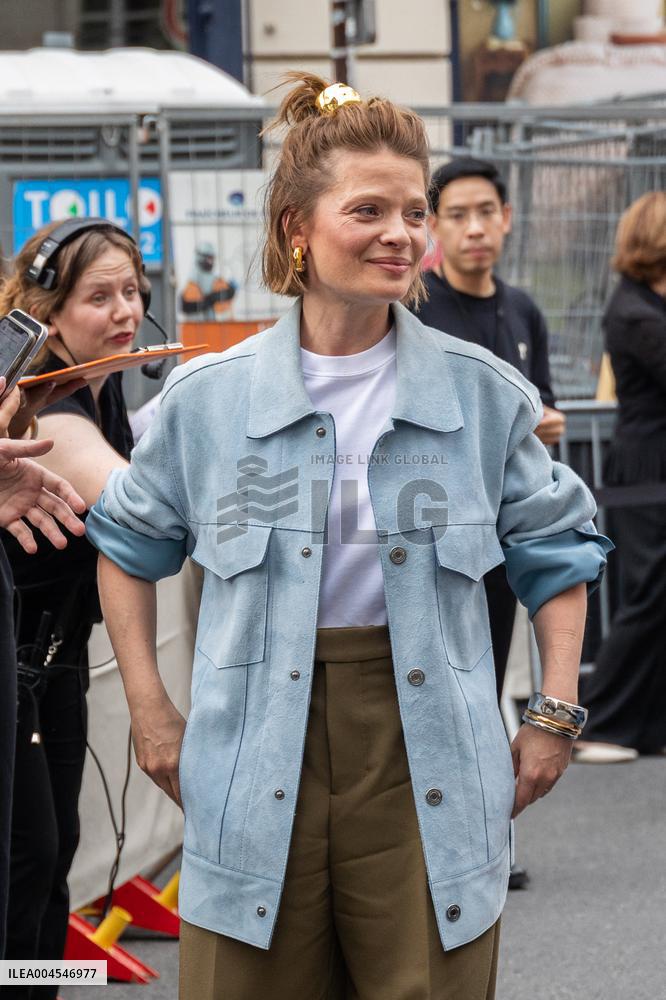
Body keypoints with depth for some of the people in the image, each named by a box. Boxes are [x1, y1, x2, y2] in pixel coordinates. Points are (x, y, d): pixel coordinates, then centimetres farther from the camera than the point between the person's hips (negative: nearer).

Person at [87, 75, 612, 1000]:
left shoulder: (483, 393, 3)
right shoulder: (208, 399, 2)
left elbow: (556, 548, 14)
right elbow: (128, 545, 17)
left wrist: (555, 715, 7)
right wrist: (149, 710, 10)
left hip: (428, 763, 0)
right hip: (259, 770, 0)